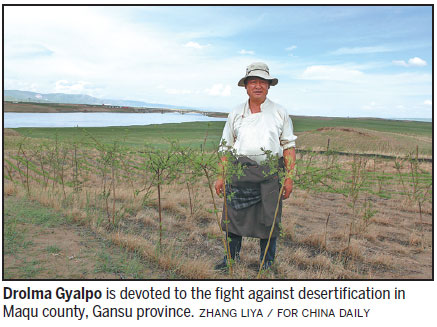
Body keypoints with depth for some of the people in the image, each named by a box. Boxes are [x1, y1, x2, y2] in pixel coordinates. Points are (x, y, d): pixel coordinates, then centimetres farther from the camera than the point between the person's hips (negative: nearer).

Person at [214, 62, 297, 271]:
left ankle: (267, 265, 22)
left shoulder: (280, 113, 9)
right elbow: (226, 148, 11)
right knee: (234, 215, 4)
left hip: (270, 172, -1)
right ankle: (231, 258, 24)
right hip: (240, 171, 1)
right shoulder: (236, 114, 11)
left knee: (269, 219, 5)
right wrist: (221, 176, 5)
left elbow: (288, 146, 6)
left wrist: (289, 177, -2)